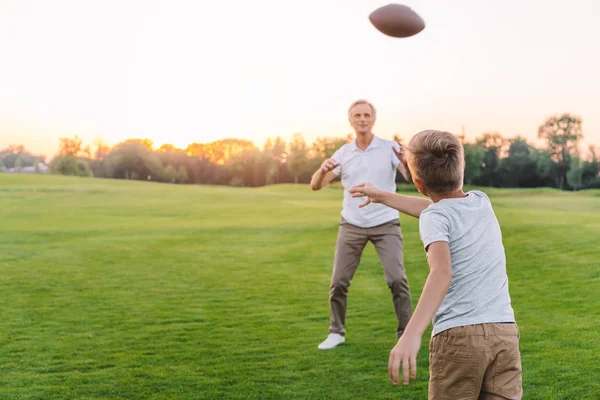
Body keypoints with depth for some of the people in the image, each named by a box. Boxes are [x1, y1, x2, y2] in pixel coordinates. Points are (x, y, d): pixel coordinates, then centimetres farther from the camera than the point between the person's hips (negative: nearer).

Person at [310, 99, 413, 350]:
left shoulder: (390, 148, -4)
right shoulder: (343, 153, 2)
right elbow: (315, 185, -1)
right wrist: (323, 170, -23)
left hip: (386, 224, -2)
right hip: (351, 225, 2)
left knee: (397, 279, -7)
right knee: (338, 282, 2)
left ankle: (406, 333, 7)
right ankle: (336, 332, 18)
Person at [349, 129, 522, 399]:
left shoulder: (435, 218, -4)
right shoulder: (481, 202, 15)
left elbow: (442, 271, -24)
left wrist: (411, 334, -35)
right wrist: (382, 196, 46)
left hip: (458, 336, -5)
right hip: (504, 333, 5)